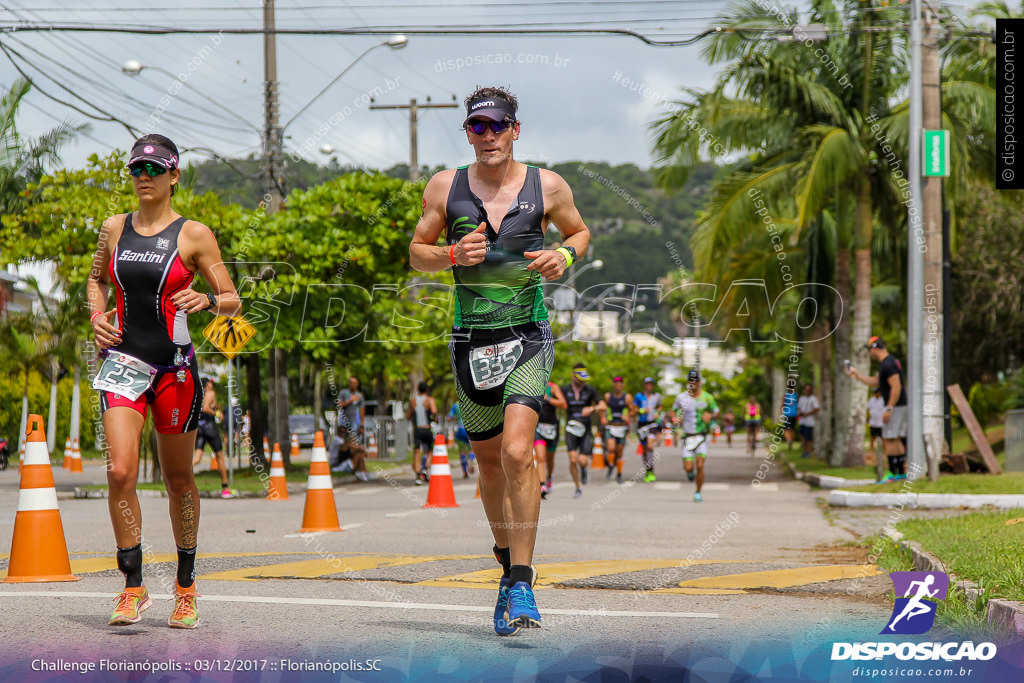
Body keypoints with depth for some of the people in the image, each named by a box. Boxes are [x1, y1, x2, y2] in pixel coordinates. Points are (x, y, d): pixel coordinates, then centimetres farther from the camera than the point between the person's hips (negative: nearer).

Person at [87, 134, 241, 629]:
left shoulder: (194, 235, -2)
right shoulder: (114, 229, 7)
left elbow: (233, 303, 0)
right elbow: (97, 279, 26)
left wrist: (206, 300, -21)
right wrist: (97, 316, 6)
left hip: (174, 366, -1)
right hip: (123, 362, 2)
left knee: (179, 478, 9)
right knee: (120, 472, -15)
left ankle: (185, 584, 26)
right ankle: (133, 588, -7)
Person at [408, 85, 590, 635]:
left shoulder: (547, 186, 0)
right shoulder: (446, 186, 2)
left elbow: (580, 232, 17)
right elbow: (416, 252, 9)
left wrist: (564, 255, -6)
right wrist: (453, 254, -12)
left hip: (528, 338, -3)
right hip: (471, 340, 3)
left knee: (517, 452, -20)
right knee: (489, 462, 13)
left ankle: (522, 585, -16)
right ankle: (507, 565, 35)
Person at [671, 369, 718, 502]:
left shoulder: (707, 397, -1)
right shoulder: (681, 397, 2)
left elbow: (715, 411, 10)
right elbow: (674, 410, 17)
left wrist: (710, 416, -13)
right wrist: (675, 418, -5)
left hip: (701, 436, -1)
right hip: (687, 436, 1)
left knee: (700, 466, -10)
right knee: (688, 467, -8)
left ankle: (698, 492, 8)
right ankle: (690, 473, 31)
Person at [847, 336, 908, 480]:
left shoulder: (888, 364, -17)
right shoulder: (888, 362, 17)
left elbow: (896, 387, -23)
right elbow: (875, 382, 27)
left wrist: (889, 408, -23)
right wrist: (856, 375, 27)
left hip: (895, 406, -10)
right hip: (900, 407, 10)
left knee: (889, 440, -8)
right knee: (896, 440, 13)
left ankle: (893, 473, -9)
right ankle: (902, 472, 15)